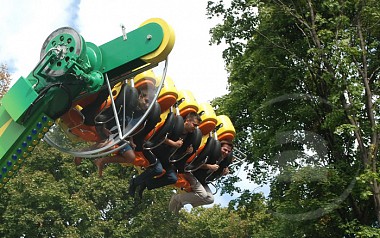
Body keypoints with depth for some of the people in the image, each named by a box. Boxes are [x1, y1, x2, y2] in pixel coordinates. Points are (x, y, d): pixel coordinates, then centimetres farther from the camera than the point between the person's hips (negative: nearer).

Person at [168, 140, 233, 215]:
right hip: (191, 174, -9)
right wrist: (209, 167, -30)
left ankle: (181, 203, 3)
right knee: (202, 195, -27)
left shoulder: (223, 160, 6)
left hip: (201, 180, 9)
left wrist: (223, 172, -6)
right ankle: (177, 198, -8)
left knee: (210, 199, -4)